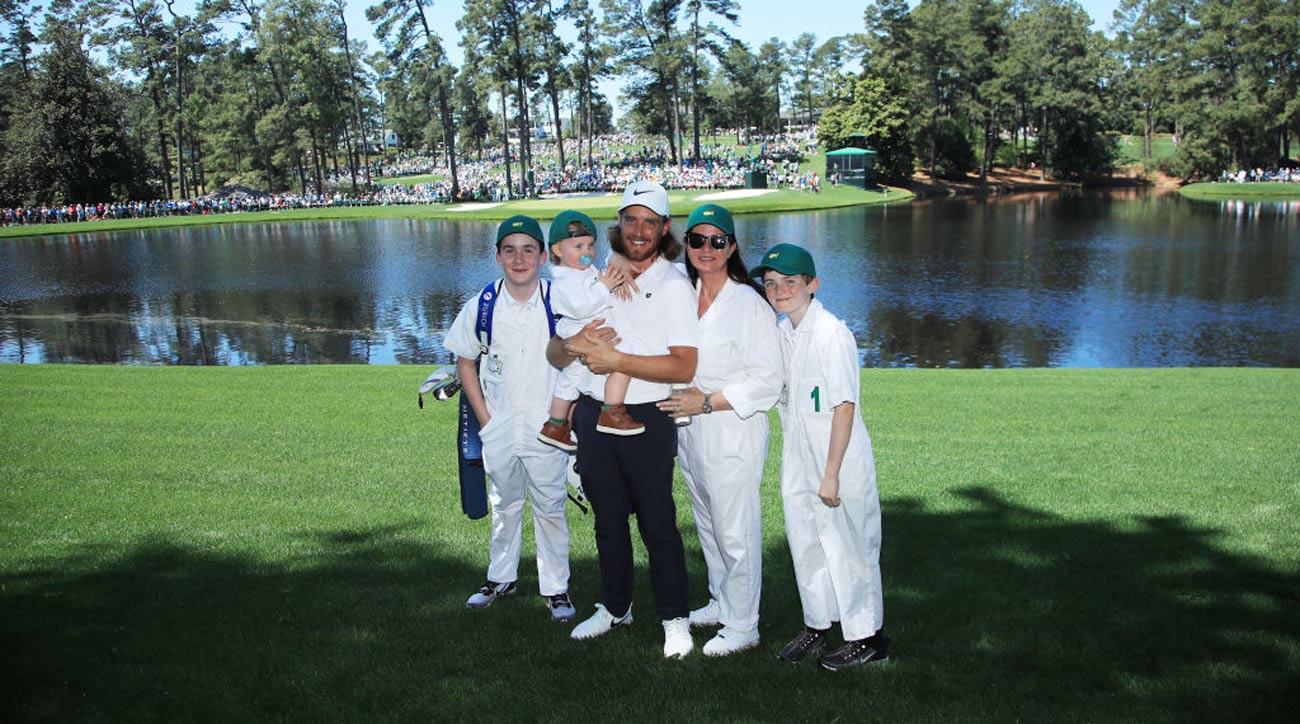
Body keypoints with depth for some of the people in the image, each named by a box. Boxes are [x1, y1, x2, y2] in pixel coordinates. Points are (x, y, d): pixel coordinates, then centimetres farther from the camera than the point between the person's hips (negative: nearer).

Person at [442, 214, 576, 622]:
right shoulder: (481, 307, -3)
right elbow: (465, 361, 9)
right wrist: (484, 417, 3)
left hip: (547, 430, -2)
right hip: (499, 430, 2)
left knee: (550, 508, 6)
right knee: (504, 506, 17)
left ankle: (556, 588, 21)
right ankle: (501, 578, 36)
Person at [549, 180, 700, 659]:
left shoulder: (675, 286, -6)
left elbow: (683, 367, -18)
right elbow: (554, 353, 10)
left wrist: (614, 359, -20)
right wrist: (574, 345, -14)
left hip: (647, 420, -5)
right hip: (593, 416, 5)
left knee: (657, 524, 1)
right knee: (608, 520, 16)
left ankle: (675, 619, 17)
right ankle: (615, 608, 33)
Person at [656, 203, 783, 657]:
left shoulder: (750, 304, -13)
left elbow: (768, 381, -15)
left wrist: (707, 401, -18)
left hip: (733, 433, -7)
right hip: (690, 431, 7)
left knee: (736, 533, 0)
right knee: (707, 526, 19)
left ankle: (742, 626, 15)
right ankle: (721, 604, 37)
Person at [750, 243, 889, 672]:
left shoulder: (831, 333, -17)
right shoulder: (782, 334, 7)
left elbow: (844, 406, -19)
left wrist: (831, 474, -20)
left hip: (837, 460, -7)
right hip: (798, 460, 7)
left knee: (846, 547, 3)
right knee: (804, 543, 15)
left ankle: (867, 637, 19)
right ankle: (816, 624, 32)